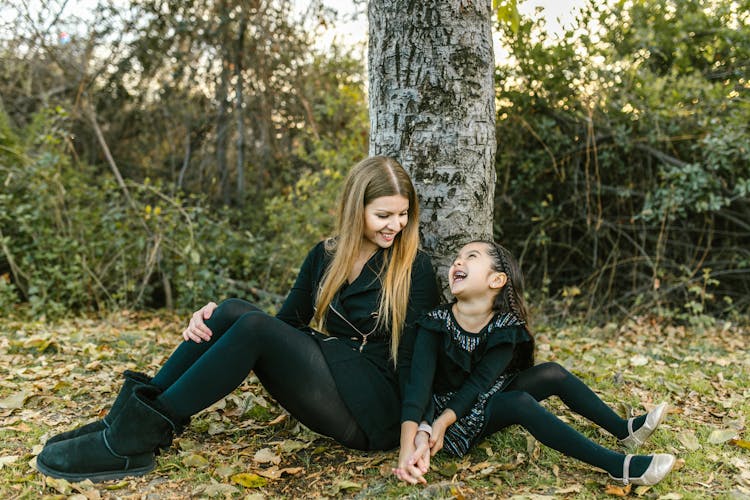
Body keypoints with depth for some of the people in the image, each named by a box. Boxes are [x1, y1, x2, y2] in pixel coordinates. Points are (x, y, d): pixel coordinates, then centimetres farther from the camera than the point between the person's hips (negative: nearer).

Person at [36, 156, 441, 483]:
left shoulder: (414, 269, -4)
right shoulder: (326, 256, 11)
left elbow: (413, 360, -7)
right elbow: (287, 324, 10)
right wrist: (213, 323, -6)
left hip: (376, 412, -5)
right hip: (324, 384, 5)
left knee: (253, 326, -25)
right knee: (232, 312, -16)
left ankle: (136, 441, -22)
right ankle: (131, 419, -15)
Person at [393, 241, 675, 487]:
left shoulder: (508, 327, -11)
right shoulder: (436, 324, -19)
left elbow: (479, 383, -18)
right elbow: (419, 385, -28)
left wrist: (442, 423, -31)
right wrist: (408, 447, -39)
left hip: (490, 400, 5)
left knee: (552, 373, -8)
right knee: (521, 402, -28)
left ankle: (624, 430, 7)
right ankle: (619, 466, -28)